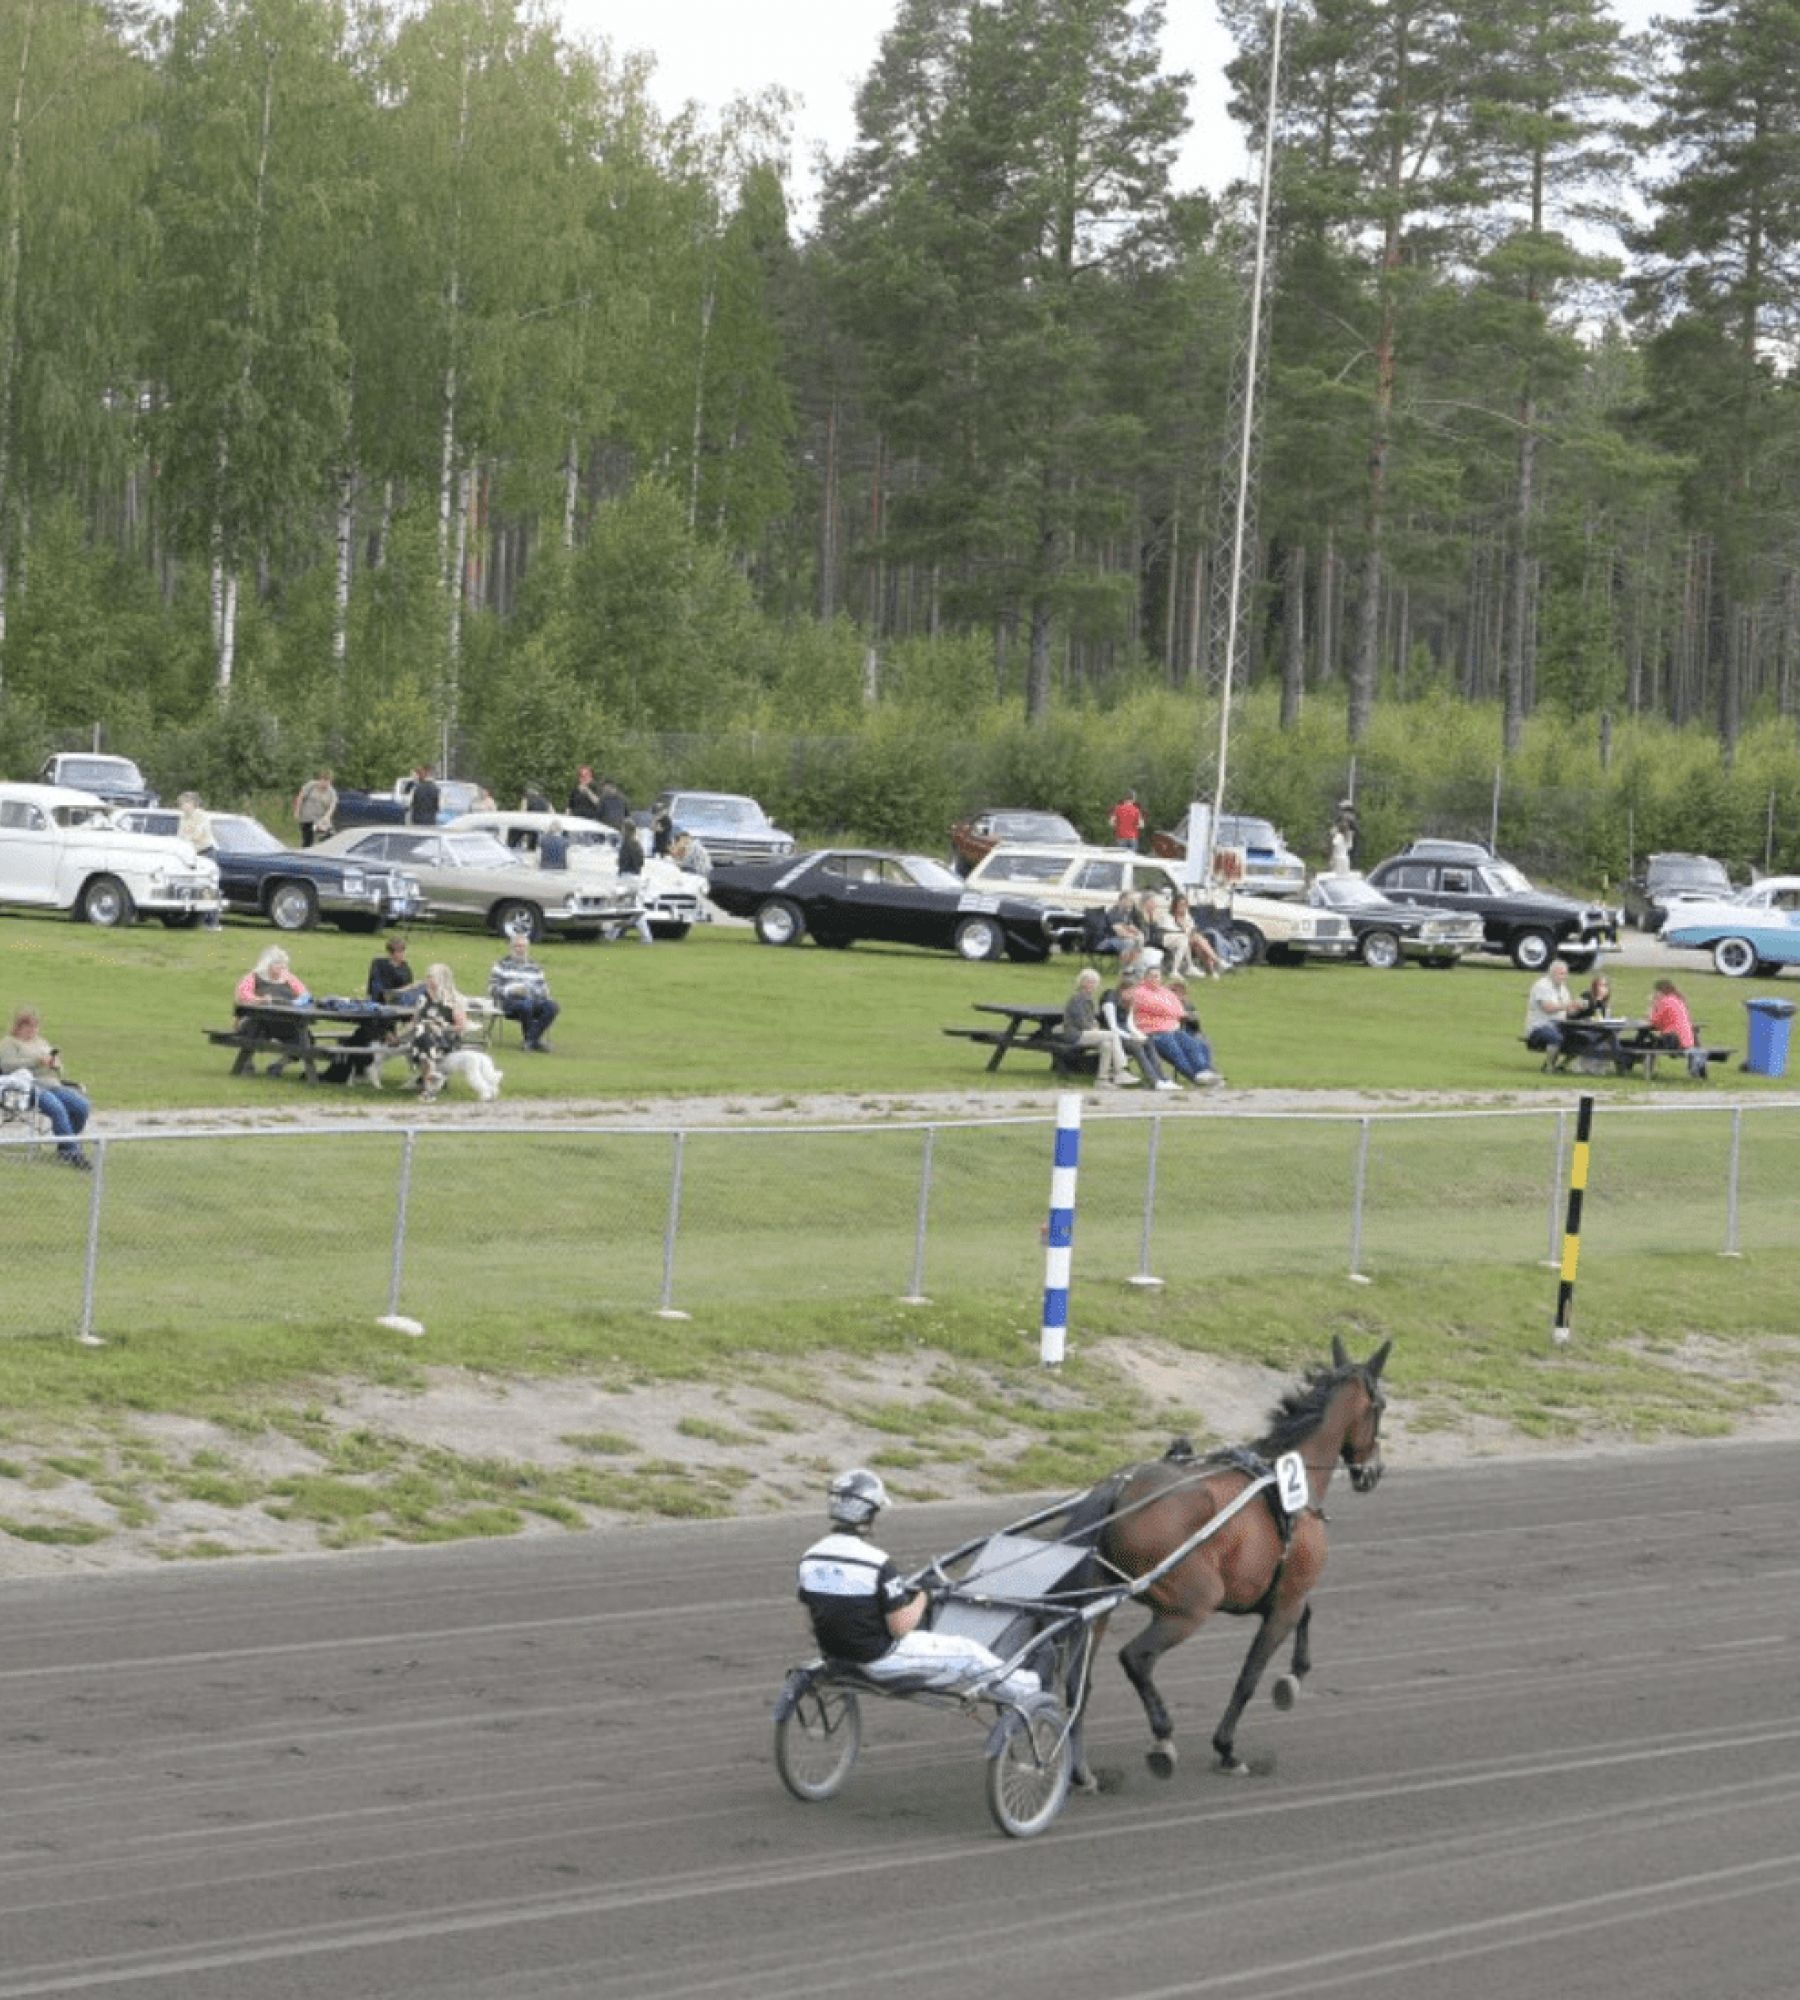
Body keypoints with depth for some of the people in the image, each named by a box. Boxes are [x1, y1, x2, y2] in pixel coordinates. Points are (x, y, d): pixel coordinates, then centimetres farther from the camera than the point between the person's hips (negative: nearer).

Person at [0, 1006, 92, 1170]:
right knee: (56, 1107, -36)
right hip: (31, 1087, -6)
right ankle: (73, 1153, -34)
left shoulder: (40, 1042, 30)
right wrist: (38, 1061, -13)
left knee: (82, 1106, -21)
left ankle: (65, 1148, -6)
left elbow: (59, 1071, 30)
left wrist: (55, 1063, 4)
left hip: (52, 1085, 6)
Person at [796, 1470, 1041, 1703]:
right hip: (881, 1659, -7)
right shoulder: (878, 1563, -26)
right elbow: (900, 1627, -21)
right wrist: (922, 1598, -2)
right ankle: (1029, 1690, 29)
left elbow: (812, 1615, 5)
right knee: (970, 1653, 11)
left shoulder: (809, 1560, -7)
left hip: (836, 1653, 7)